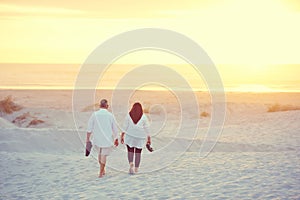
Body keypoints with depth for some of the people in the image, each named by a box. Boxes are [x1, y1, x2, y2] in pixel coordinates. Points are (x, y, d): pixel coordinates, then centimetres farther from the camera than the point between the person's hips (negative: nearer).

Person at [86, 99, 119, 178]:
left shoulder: (95, 114, -6)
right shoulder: (110, 115, -6)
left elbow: (89, 128, -6)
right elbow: (115, 128, 1)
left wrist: (88, 139, 1)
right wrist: (116, 139, 14)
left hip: (97, 138, 1)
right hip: (107, 139, -1)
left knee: (100, 154, 22)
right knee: (104, 155, 8)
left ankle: (103, 170, 31)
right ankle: (101, 173, 7)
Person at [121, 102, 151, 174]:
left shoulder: (128, 115, 1)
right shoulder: (144, 117, 0)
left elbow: (125, 127, -2)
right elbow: (147, 128, 0)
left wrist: (122, 136, 0)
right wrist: (148, 138, 4)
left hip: (130, 136, 0)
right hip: (140, 137, 0)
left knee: (130, 151, 11)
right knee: (138, 153, 9)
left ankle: (131, 164, -14)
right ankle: (136, 169, 9)